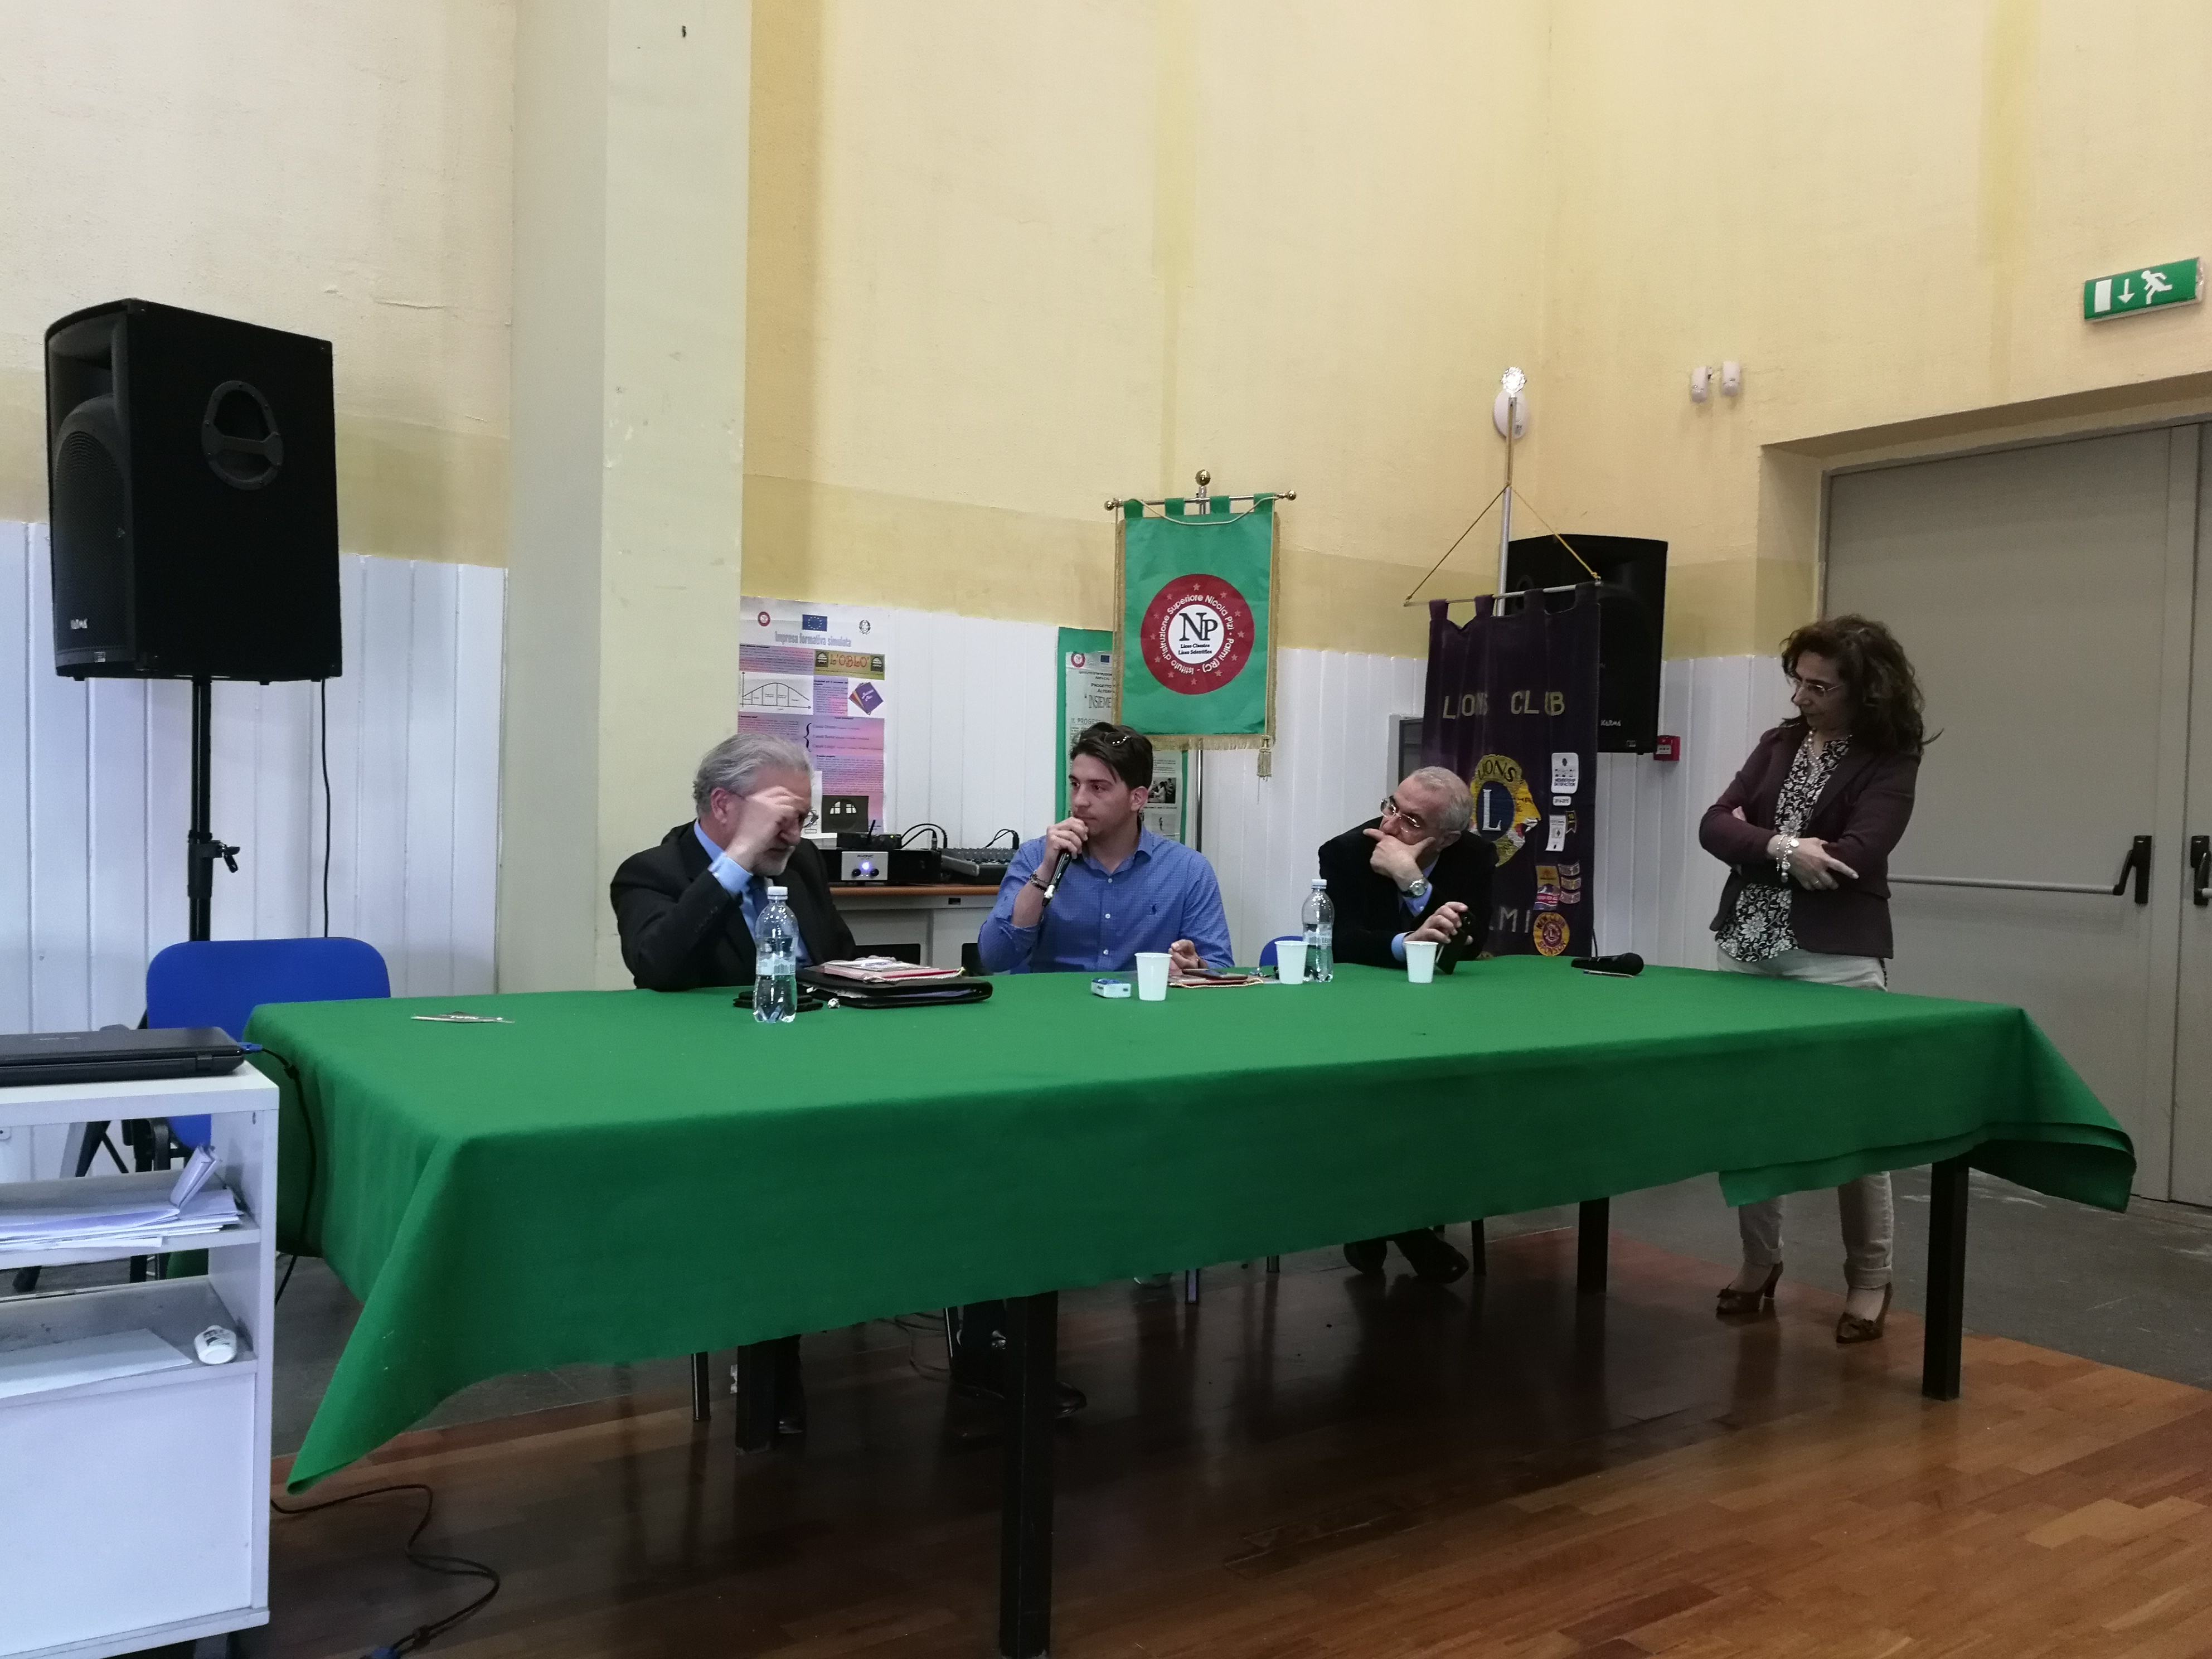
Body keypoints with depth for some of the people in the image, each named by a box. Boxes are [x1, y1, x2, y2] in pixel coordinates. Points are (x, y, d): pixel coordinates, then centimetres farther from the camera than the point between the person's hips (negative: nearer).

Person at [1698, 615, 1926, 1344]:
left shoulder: (1890, 761, -4)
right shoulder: (1779, 743, 11)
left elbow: (1853, 857, -18)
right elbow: (1712, 826, 1)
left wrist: (1759, 839, -6)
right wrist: (1782, 848, -16)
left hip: (1835, 959, -5)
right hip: (1747, 950, 5)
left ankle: (1870, 1279, 18)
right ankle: (1760, 1259, 24)